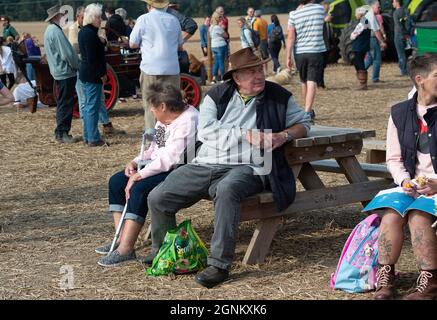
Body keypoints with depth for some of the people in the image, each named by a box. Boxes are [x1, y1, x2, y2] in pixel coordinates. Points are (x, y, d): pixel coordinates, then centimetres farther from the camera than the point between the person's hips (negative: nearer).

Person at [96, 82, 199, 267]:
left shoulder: (187, 121, -20)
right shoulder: (164, 120, 13)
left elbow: (170, 159, -26)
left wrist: (139, 175, -23)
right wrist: (136, 162, 4)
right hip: (160, 167, 11)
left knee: (139, 188, -29)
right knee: (116, 181, 1)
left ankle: (126, 249, -27)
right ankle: (122, 239, -2)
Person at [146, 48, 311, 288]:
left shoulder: (279, 97, 12)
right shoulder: (218, 95, 11)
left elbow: (302, 122, 16)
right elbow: (205, 131, -3)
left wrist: (283, 136, -6)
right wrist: (245, 135, -11)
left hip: (246, 168, -3)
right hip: (205, 165, 4)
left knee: (226, 190, -40)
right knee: (157, 198, -6)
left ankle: (219, 264, -34)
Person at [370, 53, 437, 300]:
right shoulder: (400, 113, 9)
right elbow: (393, 159, 12)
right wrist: (404, 180, -8)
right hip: (411, 186, 3)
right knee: (391, 215, -24)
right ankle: (385, 279, -10)